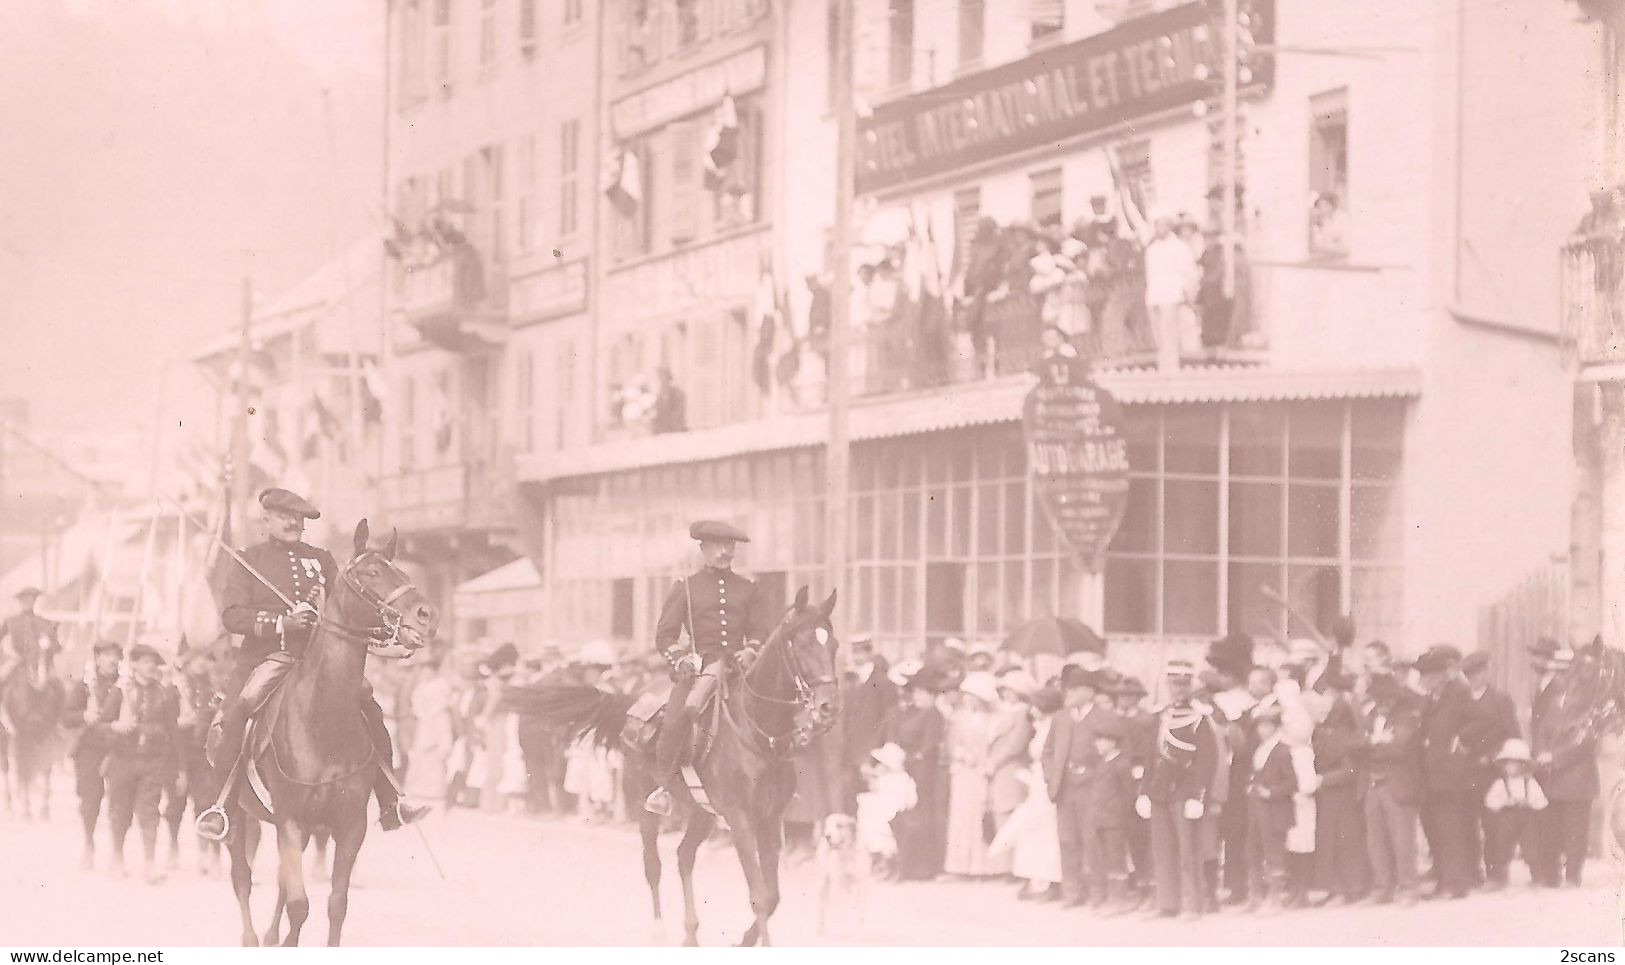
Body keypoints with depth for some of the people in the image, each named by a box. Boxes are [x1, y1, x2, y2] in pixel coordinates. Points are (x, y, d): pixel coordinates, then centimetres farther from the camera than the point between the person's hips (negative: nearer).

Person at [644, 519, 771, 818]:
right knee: (676, 720, -24)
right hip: (699, 666, -2)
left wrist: (750, 650, -8)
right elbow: (664, 635, 8)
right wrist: (681, 658, -11)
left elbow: (759, 631, 15)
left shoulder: (748, 589, 18)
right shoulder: (685, 587, 11)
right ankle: (661, 787, -13)